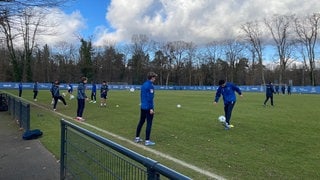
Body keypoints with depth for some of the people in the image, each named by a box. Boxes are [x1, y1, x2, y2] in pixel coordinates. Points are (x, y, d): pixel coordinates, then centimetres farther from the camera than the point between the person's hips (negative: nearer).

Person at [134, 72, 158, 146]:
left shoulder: (143, 84, 13)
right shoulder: (150, 85, -14)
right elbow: (150, 98, -19)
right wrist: (151, 108, -18)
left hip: (142, 107, 9)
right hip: (148, 107, -9)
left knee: (141, 122, 16)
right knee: (149, 123, -2)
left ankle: (137, 138, 23)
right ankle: (147, 141, 2)